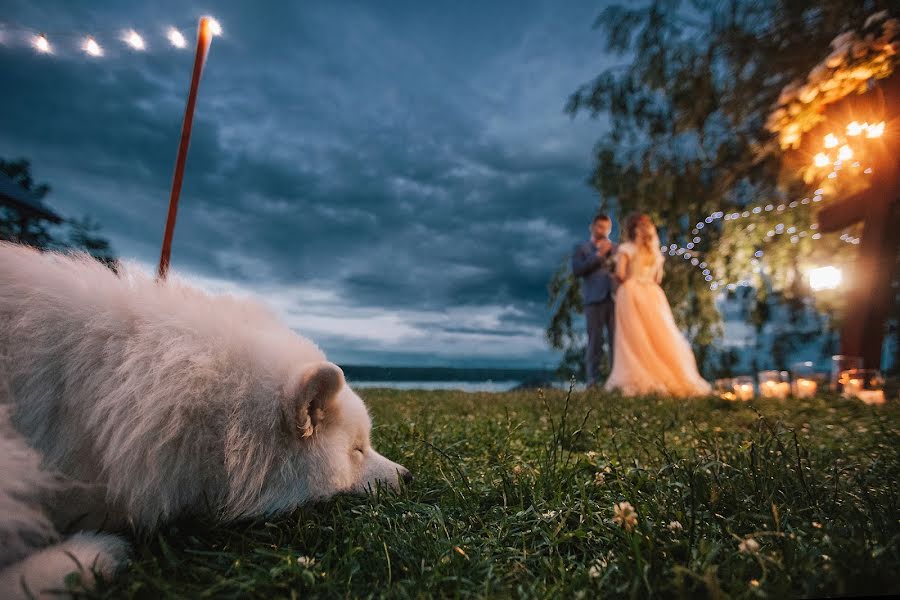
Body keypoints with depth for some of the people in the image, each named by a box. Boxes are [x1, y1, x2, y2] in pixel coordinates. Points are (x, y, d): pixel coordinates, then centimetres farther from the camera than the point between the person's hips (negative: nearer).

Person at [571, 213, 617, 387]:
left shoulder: (615, 249, 22)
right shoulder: (582, 249, 13)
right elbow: (577, 270, -4)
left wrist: (611, 254, -1)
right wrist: (598, 254, -6)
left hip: (615, 297, 3)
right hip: (595, 299, -2)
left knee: (617, 339, -4)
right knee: (595, 340, -5)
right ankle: (593, 378, -3)